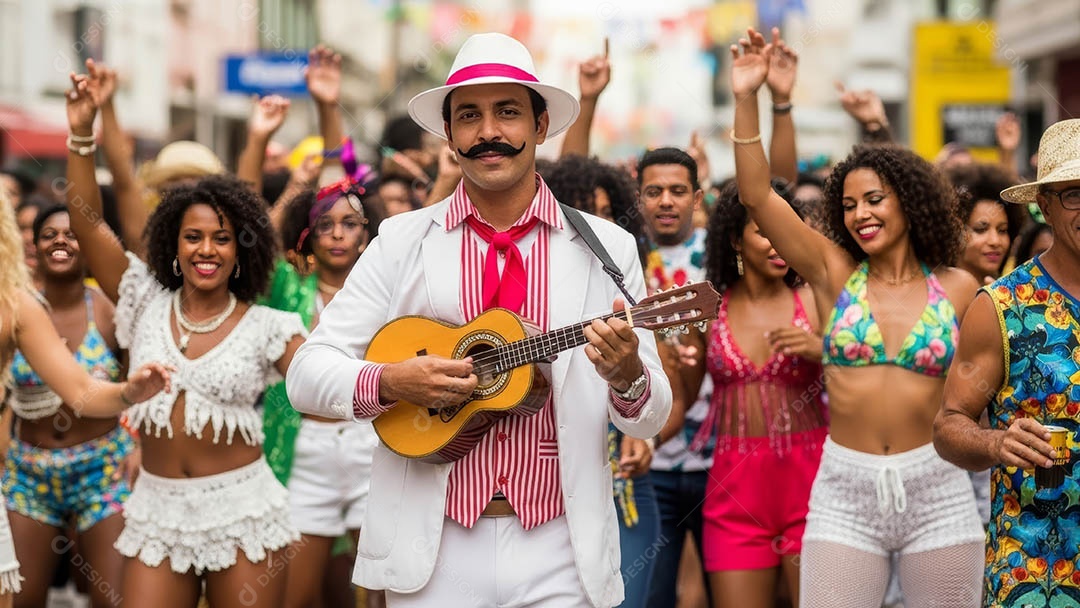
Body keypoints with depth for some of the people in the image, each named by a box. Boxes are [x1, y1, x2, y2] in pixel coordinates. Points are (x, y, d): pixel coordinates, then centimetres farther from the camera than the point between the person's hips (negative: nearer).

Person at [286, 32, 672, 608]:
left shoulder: (606, 248, 3)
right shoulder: (401, 241, 2)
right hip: (433, 554, 0)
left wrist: (627, 375, -18)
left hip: (559, 558, 0)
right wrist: (387, 383, -18)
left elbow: (651, 418, 3)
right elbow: (306, 373, 0)